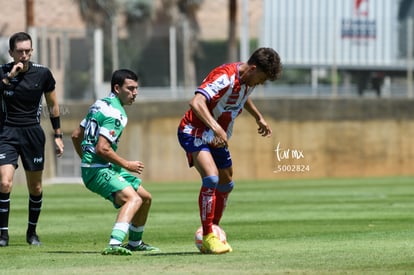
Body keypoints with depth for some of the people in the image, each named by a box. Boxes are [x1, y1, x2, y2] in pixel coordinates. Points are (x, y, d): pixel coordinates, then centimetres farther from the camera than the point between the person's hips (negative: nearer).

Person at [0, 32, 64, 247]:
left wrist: (58, 136, 11)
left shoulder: (42, 73, -1)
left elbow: (53, 105, 10)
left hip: (33, 133, 2)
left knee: (35, 187, 6)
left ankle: (32, 232, 25)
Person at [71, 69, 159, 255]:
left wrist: (87, 160, 29)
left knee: (146, 198, 19)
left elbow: (76, 136, 19)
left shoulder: (100, 104, 14)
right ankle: (115, 244, -44)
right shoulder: (115, 114, -17)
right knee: (133, 198, -30)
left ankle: (135, 243, 34)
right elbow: (102, 148, -25)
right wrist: (127, 165, -14)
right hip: (98, 170, -10)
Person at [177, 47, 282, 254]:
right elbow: (196, 102, -39)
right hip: (195, 133, -10)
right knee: (211, 177, -27)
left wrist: (259, 118, 30)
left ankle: (213, 235, 30)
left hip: (217, 137, 10)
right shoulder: (225, 76, -27)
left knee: (226, 184, 15)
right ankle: (208, 238, -20)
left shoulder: (248, 80, 1)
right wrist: (216, 127, -47)